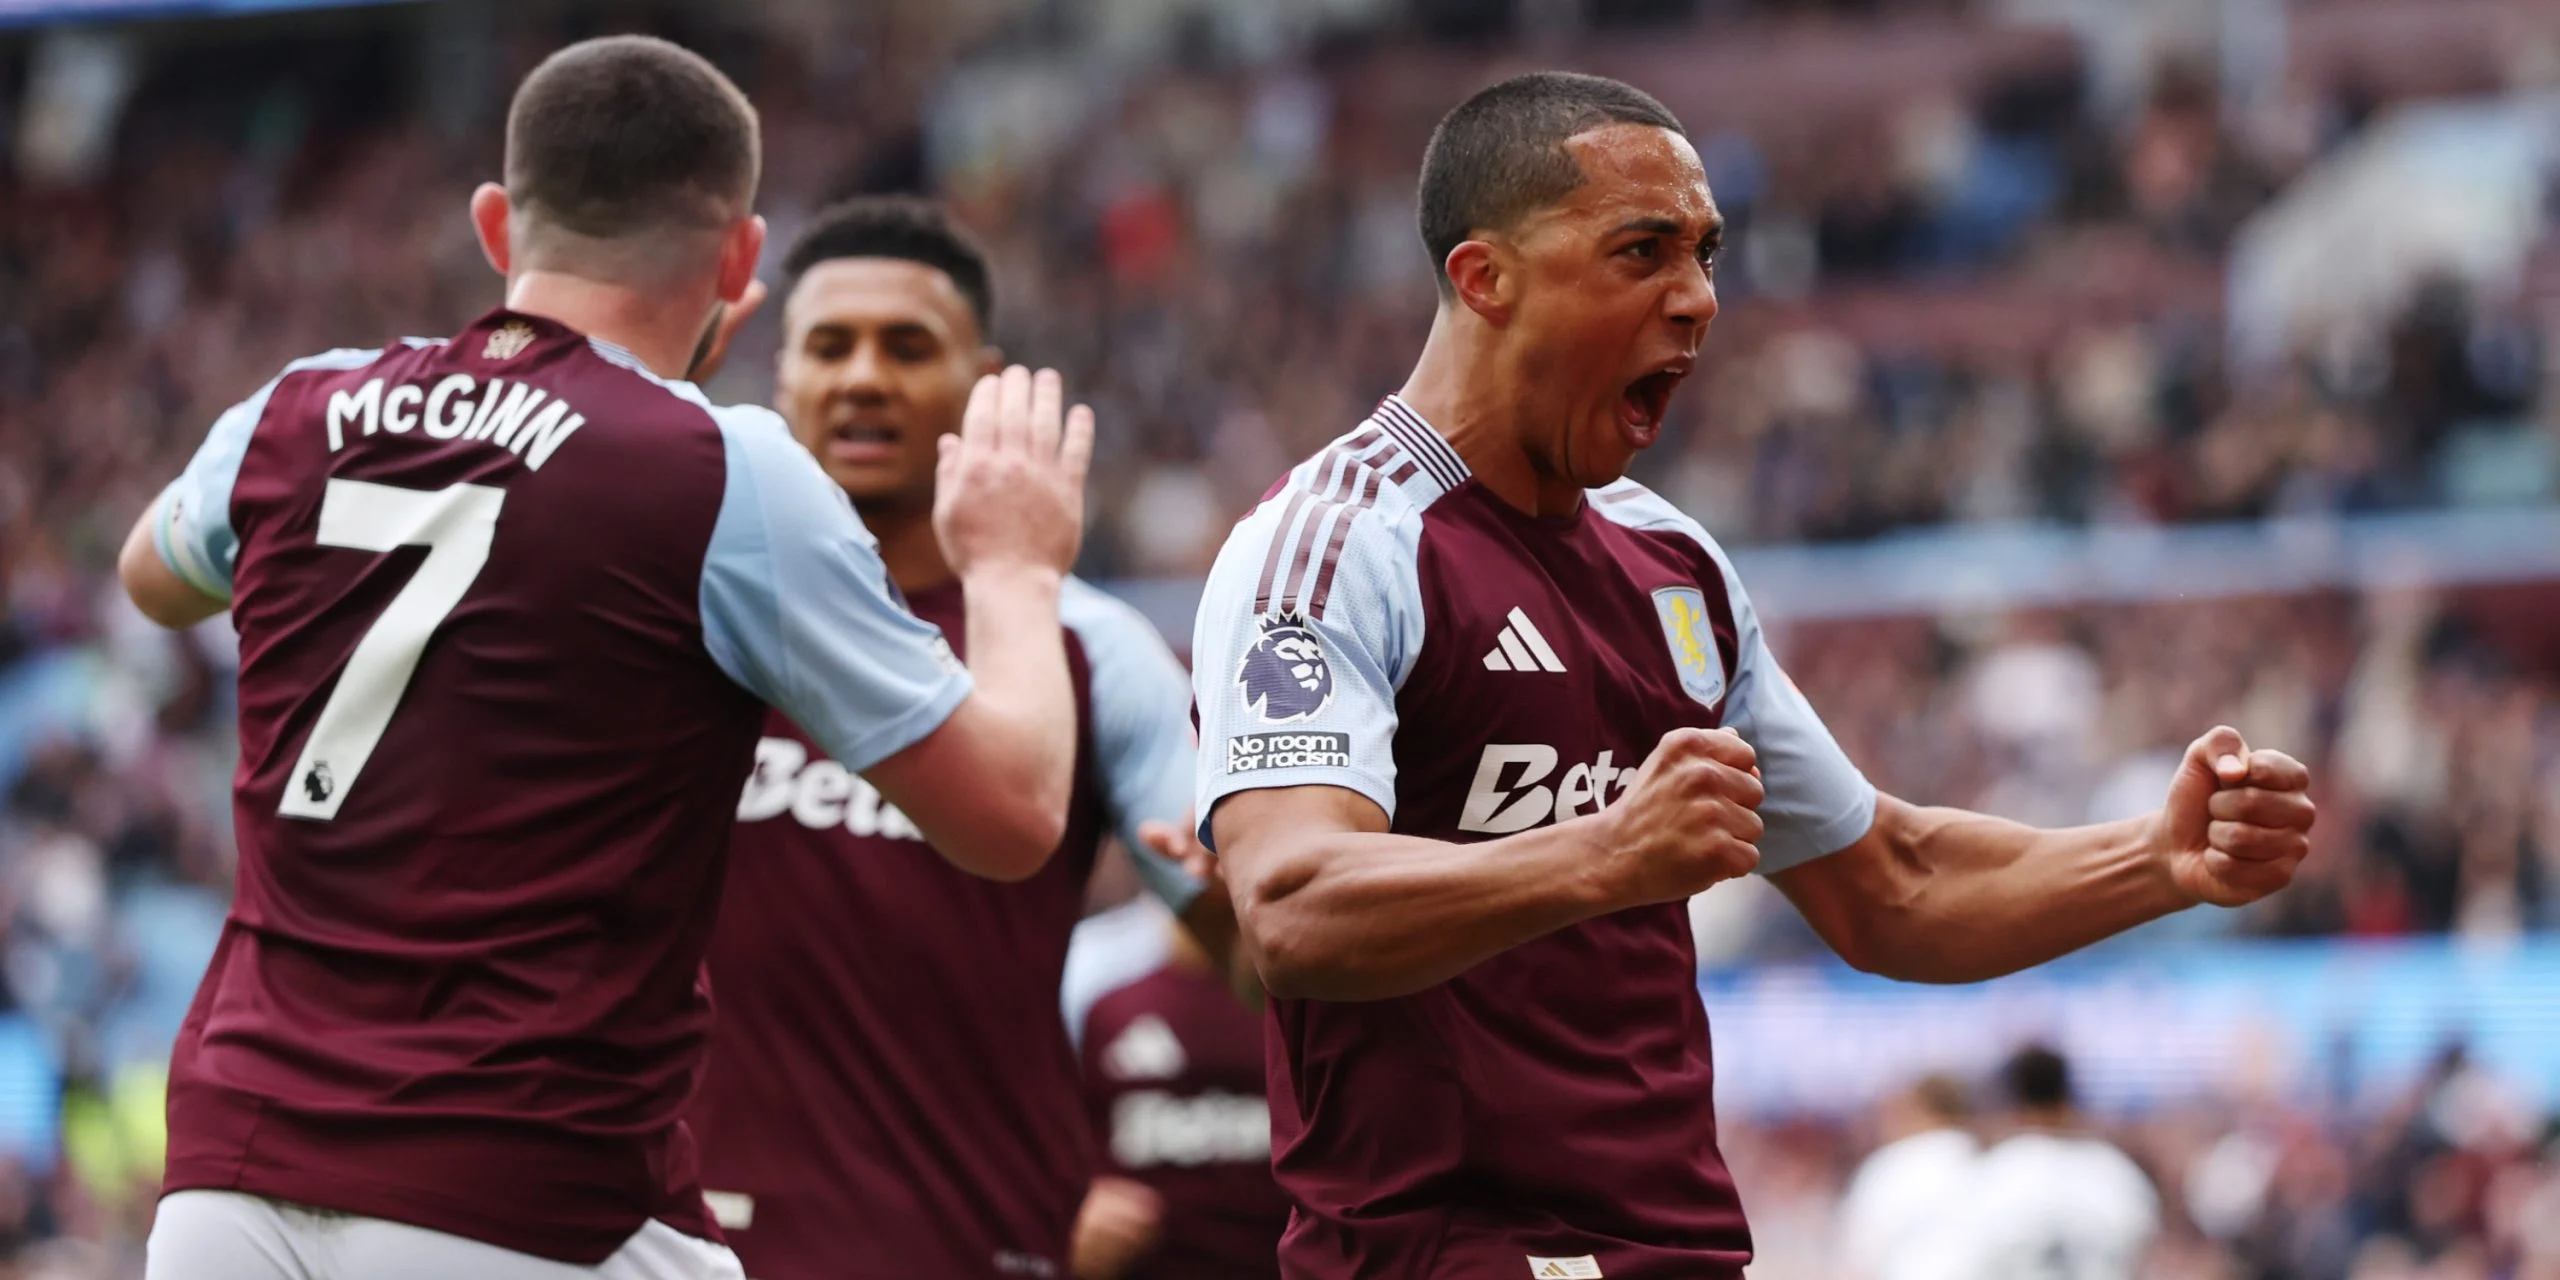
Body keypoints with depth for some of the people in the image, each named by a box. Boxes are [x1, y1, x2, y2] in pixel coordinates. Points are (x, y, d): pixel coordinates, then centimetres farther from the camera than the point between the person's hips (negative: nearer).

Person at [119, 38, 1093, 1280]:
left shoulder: (294, 419, 7)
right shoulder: (728, 477, -7)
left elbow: (155, 575, 34)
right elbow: (1010, 814, -1)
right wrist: (1013, 566, 18)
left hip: (228, 1176, 5)